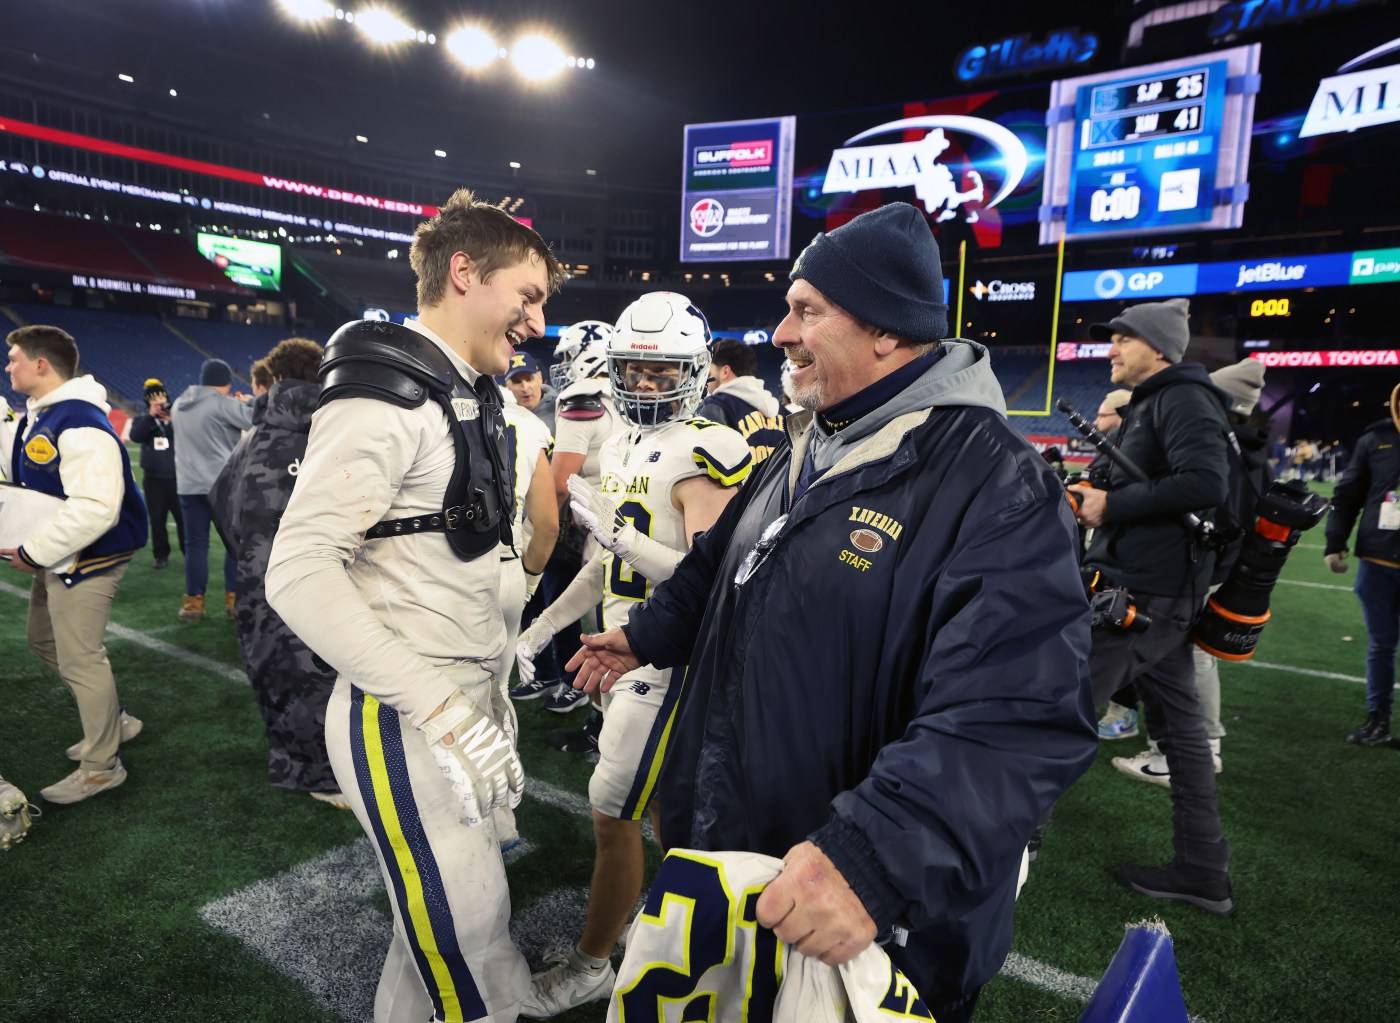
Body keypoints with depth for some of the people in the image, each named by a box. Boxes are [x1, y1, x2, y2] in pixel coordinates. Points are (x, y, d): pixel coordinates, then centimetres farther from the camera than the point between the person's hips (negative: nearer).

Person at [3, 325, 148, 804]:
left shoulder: (80, 425, -24)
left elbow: (95, 508, -31)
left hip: (87, 558, -11)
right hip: (54, 555, 11)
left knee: (80, 658, -2)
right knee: (45, 640, 22)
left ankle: (101, 767, 14)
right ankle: (113, 722, 35)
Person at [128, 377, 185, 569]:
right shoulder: (142, 420, 6)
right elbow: (135, 436, -14)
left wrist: (172, 420, -24)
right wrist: (151, 415, -20)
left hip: (177, 477, -1)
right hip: (153, 478, 1)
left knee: (183, 517, 0)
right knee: (157, 519, 6)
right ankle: (161, 555, 15)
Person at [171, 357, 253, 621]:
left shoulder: (179, 405, 11)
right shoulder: (223, 404, -11)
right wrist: (246, 404, 3)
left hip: (189, 485, 5)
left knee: (195, 544, 7)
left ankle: (193, 602, 9)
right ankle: (234, 599, 9)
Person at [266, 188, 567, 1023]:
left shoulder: (468, 396, 13)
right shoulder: (388, 394, -16)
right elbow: (300, 573, -24)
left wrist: (488, 688, 17)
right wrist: (442, 708, -27)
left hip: (463, 704, 9)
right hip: (403, 724, -9)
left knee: (440, 927, 22)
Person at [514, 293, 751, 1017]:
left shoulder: (703, 455, -17)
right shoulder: (621, 448, 10)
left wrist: (618, 533, -31)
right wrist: (541, 628, 14)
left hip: (664, 658, -8)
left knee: (612, 814, 3)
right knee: (662, 805, 20)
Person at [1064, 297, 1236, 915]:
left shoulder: (1183, 399, -10)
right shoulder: (1149, 405, 21)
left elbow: (1206, 482, -25)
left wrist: (1112, 505, -19)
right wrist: (1096, 495, 5)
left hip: (1141, 590, -11)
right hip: (1163, 592, 11)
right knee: (1179, 726, 13)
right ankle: (1203, 874, 23)